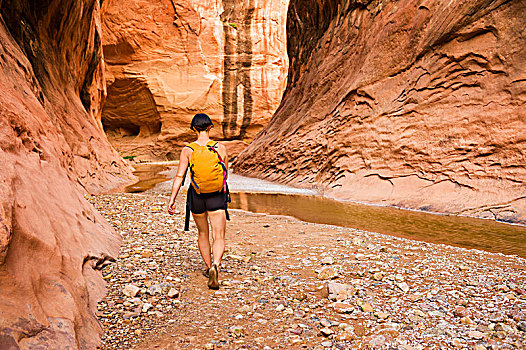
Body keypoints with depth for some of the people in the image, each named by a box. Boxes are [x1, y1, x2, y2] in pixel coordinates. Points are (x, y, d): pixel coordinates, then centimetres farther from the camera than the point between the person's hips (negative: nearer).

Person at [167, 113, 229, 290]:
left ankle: (209, 267, 33)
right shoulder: (220, 148, -4)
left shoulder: (187, 150, -5)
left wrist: (172, 199, -11)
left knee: (203, 233, 22)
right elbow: (225, 174, 7)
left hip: (196, 196, 1)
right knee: (219, 238, 1)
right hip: (217, 197, -1)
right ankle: (215, 265, -25)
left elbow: (179, 176, -12)